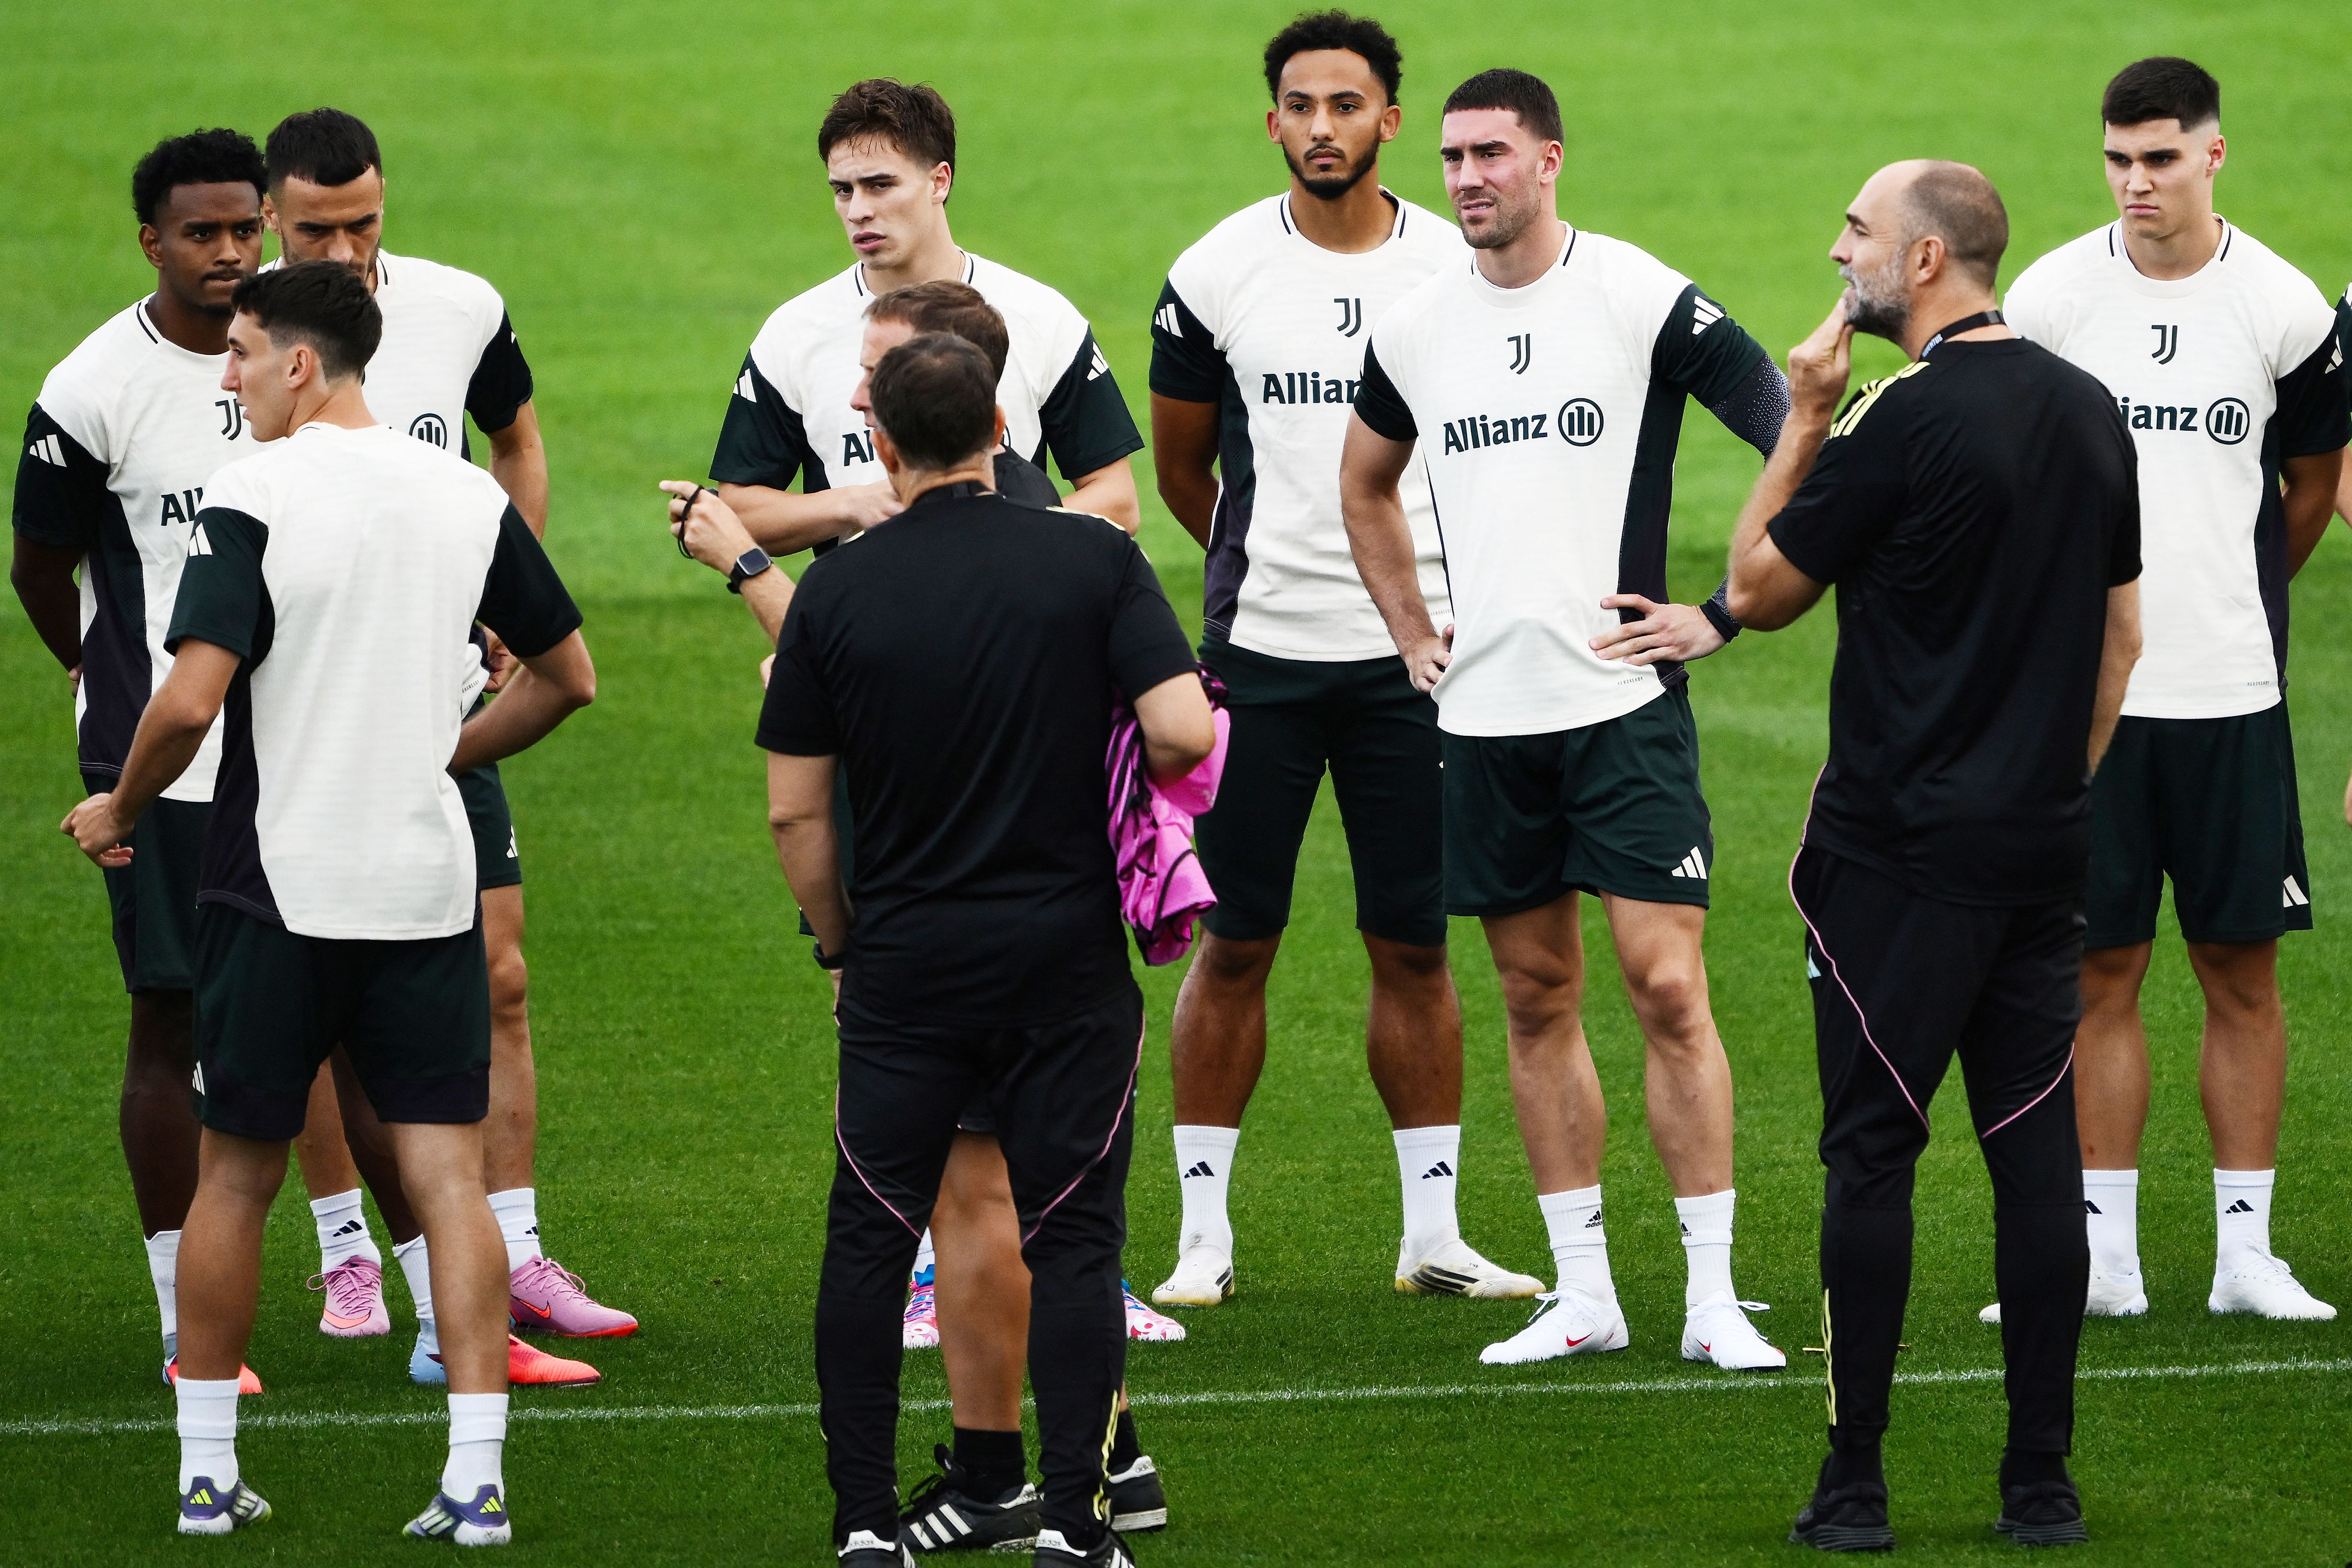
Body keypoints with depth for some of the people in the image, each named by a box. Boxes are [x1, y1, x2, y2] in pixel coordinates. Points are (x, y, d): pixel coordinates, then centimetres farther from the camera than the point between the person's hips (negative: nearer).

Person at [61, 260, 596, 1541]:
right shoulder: (469, 498, 4)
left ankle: (207, 1471, 16)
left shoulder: (252, 499, -11)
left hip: (279, 888, -3)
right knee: (448, 1175, 1)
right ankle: (476, 1477, -6)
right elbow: (566, 677, 14)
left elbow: (190, 701, -20)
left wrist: (120, 810, -2)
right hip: (430, 884, 3)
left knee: (236, 1176, 10)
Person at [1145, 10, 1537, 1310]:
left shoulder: (1460, 272, 1)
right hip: (1258, 660, -1)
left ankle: (1433, 1230, 11)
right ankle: (1203, 1234, 6)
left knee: (1414, 948, 4)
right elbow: (1179, 467, 13)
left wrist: (1457, 604, 11)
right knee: (1234, 944, 1)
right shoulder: (1216, 275, -1)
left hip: (1413, 659, 1)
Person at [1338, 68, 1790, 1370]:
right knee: (1537, 997, 8)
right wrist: (1411, 632, 17)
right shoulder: (1416, 328, 8)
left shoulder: (1643, 299, -8)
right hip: (1483, 718, 5)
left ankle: (1713, 1297, -6)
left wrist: (1724, 614, -9)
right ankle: (1583, 1291, 15)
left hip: (1621, 703, -5)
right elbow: (1366, 483, 27)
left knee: (1666, 984, -10)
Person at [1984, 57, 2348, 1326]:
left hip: (2232, 694, 0)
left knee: (2241, 970, 2)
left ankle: (2246, 1253, 9)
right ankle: (2107, 1257, 6)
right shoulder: (2050, 297, 0)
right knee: (2100, 971, 1)